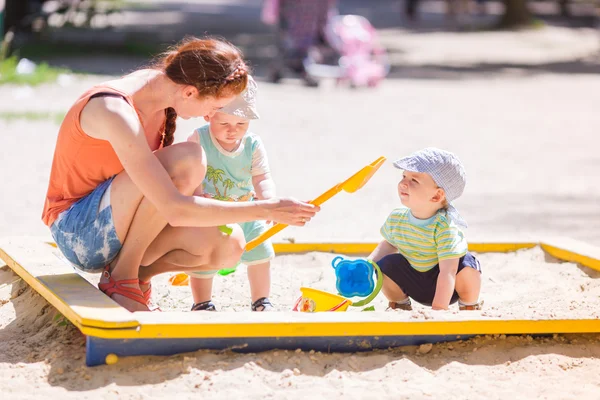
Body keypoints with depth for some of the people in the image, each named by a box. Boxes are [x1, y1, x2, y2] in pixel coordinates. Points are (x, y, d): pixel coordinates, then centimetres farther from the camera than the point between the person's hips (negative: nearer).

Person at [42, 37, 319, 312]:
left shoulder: (157, 91, -1)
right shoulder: (116, 111, -28)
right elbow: (175, 210, -33)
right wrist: (267, 210, -29)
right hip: (77, 233, -8)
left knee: (228, 246, -14)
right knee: (188, 159, -29)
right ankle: (122, 277, -16)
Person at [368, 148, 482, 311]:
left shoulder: (445, 226, -32)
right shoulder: (396, 219, -13)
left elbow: (448, 272, -37)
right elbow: (388, 244, 10)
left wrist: (439, 309, -43)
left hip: (446, 288, -4)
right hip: (416, 285, 4)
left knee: (467, 265, -32)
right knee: (386, 264, -18)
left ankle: (470, 307, -1)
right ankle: (400, 305, 10)